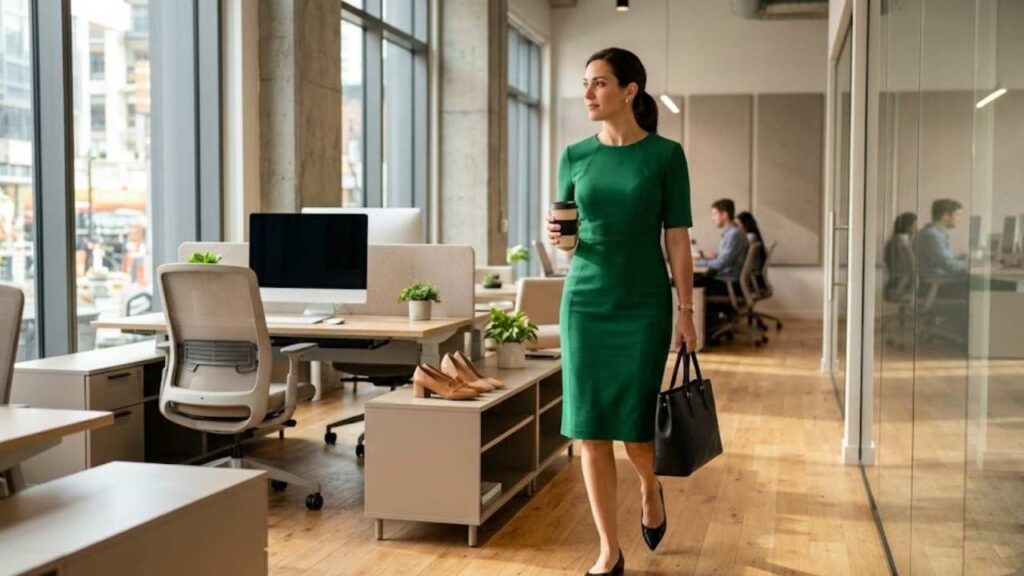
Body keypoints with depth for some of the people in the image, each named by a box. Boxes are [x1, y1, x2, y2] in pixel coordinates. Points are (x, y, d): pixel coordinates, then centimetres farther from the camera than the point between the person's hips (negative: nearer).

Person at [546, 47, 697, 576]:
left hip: (643, 306, -3)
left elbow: (678, 240, -3)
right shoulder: (575, 156, 6)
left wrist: (687, 312, -7)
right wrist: (555, 237, -10)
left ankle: (651, 489, 37)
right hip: (585, 303, 3)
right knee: (591, 428, 1)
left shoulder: (665, 155, -3)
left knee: (635, 426, 0)